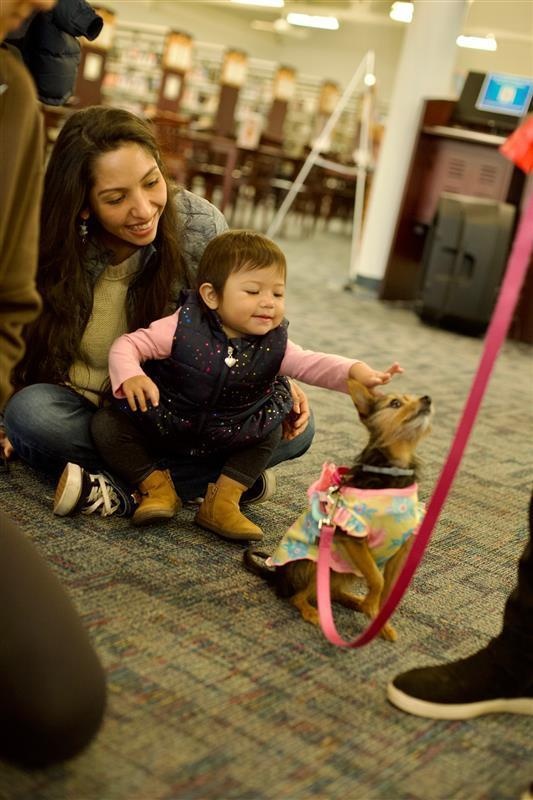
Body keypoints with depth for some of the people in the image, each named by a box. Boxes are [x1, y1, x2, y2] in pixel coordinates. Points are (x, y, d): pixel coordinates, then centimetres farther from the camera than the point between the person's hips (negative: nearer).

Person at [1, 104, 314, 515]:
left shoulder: (201, 226, -16)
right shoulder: (55, 248, -16)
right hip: (87, 409, -1)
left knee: (294, 425, -20)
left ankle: (125, 488, -21)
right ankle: (219, 476, -26)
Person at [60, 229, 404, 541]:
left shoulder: (274, 344, -14)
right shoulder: (184, 328, -23)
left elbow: (313, 364, -25)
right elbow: (127, 345, -19)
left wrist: (355, 371, -45)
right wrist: (130, 376, -42)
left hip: (226, 436, 3)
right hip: (160, 424, -3)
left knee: (271, 433, -9)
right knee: (105, 424, -19)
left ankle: (223, 500, -6)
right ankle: (156, 486, -5)